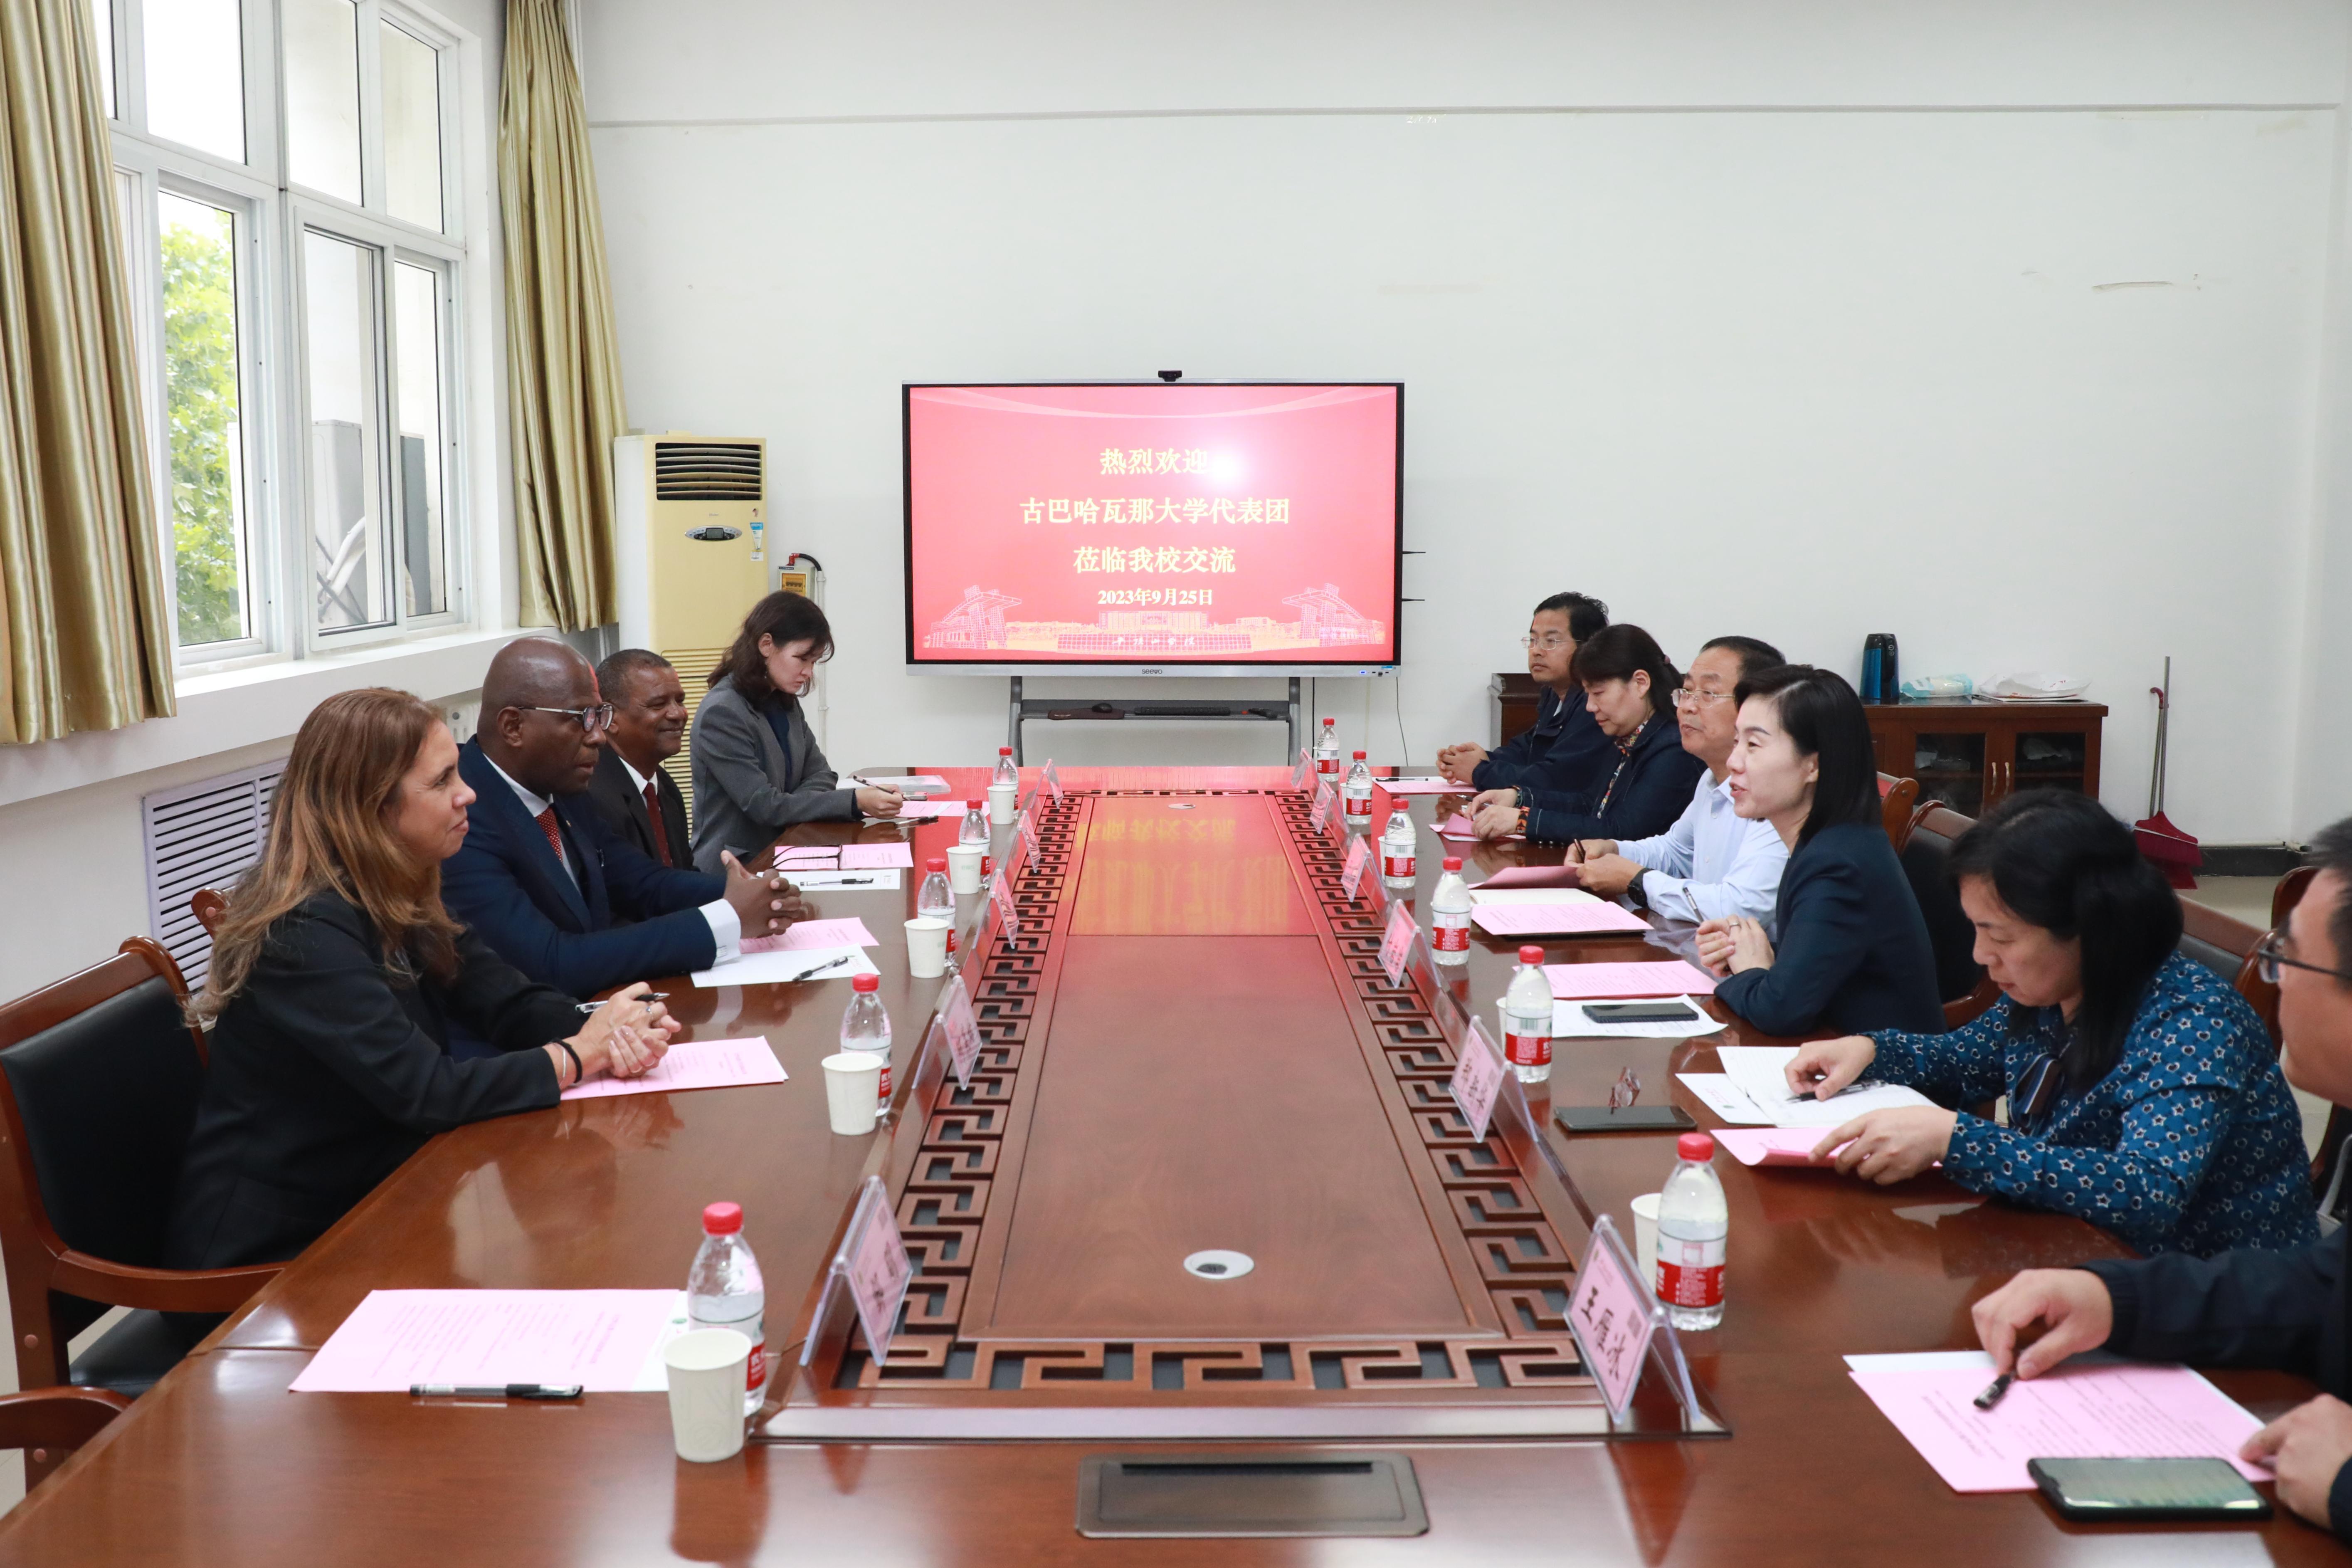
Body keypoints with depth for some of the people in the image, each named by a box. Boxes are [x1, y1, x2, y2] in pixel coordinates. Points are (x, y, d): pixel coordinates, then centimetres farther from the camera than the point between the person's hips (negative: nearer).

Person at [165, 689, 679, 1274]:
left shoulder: (403, 902, 2)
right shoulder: (306, 935, -23)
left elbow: (509, 1002, 0)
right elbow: (426, 1094, -27)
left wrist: (610, 1032, -19)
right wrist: (577, 1056, -17)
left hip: (367, 1200, 7)